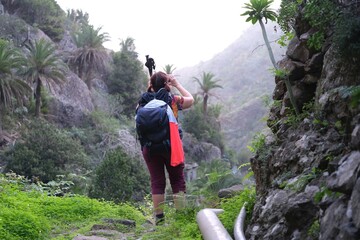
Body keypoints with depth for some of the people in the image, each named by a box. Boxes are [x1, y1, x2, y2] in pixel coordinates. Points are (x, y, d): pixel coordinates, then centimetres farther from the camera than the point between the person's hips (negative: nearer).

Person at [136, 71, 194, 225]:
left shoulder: (144, 101, 0)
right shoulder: (173, 99, -5)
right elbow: (190, 100, 14)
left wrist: (148, 89, 19)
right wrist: (177, 85, 20)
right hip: (171, 145, -2)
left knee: (157, 182, 7)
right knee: (177, 180, 7)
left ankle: (159, 217, 7)